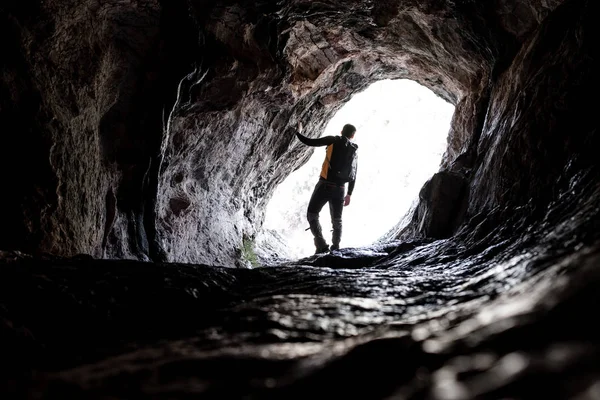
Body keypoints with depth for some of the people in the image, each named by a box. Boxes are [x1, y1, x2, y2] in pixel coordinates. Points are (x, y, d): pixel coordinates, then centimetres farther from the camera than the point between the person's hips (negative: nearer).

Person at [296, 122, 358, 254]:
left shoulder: (333, 141, -1)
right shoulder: (354, 152, 13)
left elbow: (309, 142, -7)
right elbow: (353, 176, 15)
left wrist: (298, 132, 10)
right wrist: (349, 194, 23)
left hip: (325, 185, -4)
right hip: (340, 189, 4)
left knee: (312, 214, 2)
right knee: (337, 220, 17)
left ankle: (322, 246, -12)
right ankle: (335, 249, 12)